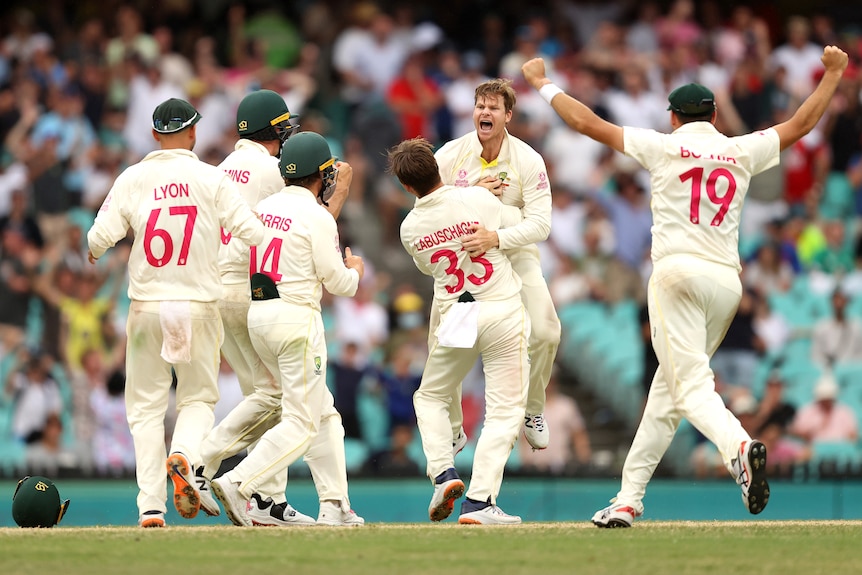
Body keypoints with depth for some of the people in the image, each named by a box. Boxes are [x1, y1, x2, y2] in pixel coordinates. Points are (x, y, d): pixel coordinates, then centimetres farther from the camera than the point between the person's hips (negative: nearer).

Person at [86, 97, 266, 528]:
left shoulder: (133, 179, -1)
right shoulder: (211, 179, -4)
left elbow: (101, 235, -8)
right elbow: (251, 232, -9)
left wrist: (93, 251, 15)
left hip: (146, 305, 1)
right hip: (198, 304, -1)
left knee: (146, 406, 8)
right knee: (198, 398, 12)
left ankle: (150, 506, -1)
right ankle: (183, 455, -20)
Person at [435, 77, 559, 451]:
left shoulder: (528, 161, -13)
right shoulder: (449, 156, -10)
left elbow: (540, 223, -23)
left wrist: (496, 238, -40)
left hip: (513, 252, -1)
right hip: (459, 253, 1)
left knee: (544, 332, -18)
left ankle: (532, 412, 10)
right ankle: (451, 430, 11)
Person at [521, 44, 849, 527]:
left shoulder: (664, 147, 3)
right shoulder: (742, 152, 12)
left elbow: (587, 122, 5)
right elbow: (801, 124, 21)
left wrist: (543, 84, 18)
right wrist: (833, 73, 33)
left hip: (679, 272, -5)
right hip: (727, 282, 5)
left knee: (692, 386, -15)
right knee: (667, 389, 13)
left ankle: (738, 446, -45)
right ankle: (629, 498, 15)